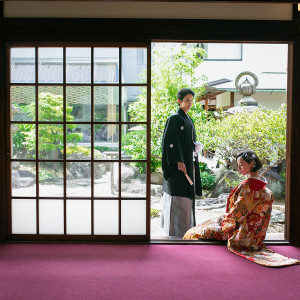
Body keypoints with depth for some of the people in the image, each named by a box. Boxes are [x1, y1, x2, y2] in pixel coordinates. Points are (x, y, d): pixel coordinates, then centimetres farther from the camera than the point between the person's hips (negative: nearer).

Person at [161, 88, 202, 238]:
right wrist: (178, 161, -22)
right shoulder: (174, 119, -9)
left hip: (189, 162, 9)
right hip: (178, 163, -9)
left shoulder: (189, 120, 17)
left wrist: (196, 147, 7)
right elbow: (170, 142, -17)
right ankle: (175, 230, 0)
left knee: (187, 194, 12)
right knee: (178, 194, -7)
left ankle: (185, 226, 22)